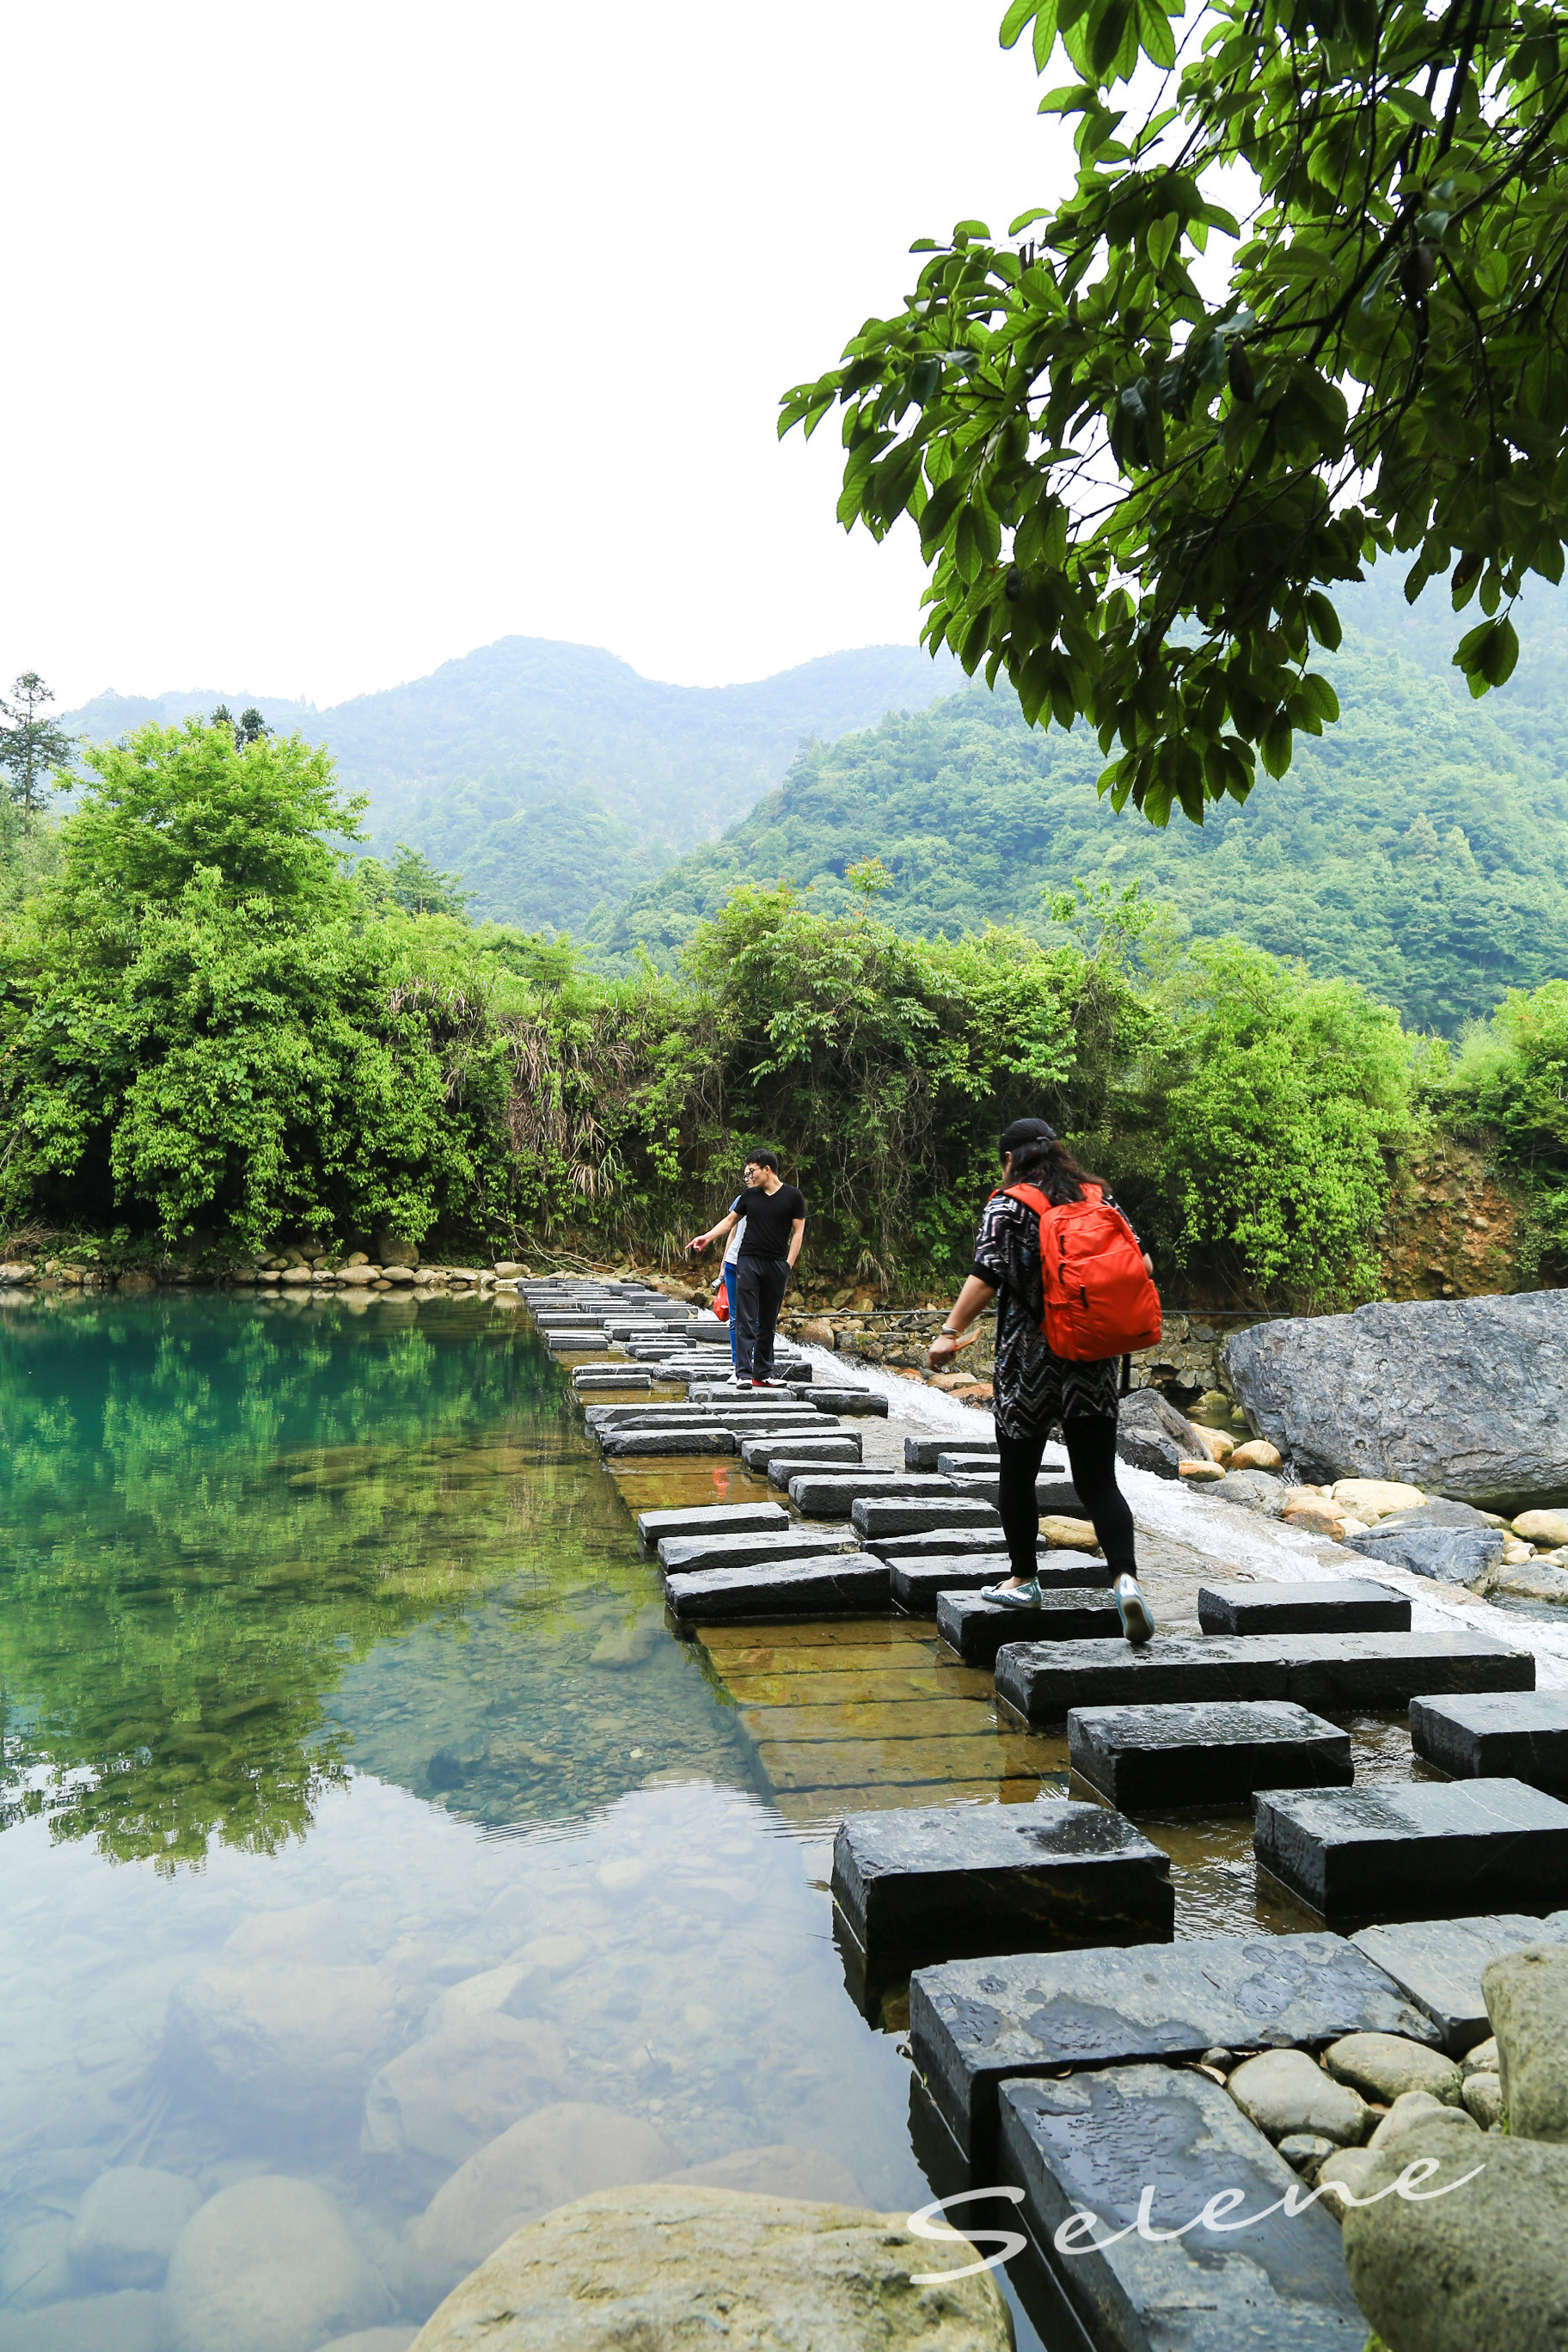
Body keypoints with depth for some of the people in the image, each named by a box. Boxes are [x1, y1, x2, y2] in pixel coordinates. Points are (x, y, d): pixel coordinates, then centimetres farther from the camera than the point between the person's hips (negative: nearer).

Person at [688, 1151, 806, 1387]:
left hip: (776, 1264, -1)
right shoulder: (749, 1195, 11)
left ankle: (763, 1372, 14)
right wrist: (707, 1237, 10)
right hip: (748, 1262, 1)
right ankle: (744, 1373, -9)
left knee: (768, 1323, 6)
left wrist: (788, 1264, -6)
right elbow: (730, 1220, 22)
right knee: (745, 1321, -7)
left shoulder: (792, 1196, 2)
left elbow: (798, 1232, 2)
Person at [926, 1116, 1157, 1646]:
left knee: (1018, 1474, 13)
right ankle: (1126, 1578, -16)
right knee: (1098, 1479, 3)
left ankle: (1024, 1579, 25)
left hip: (1030, 1360, -4)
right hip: (1095, 1363, 4)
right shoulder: (1100, 1198, 9)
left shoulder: (1007, 1206, -5)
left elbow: (987, 1276, -15)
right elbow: (1141, 1264, 8)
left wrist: (950, 1333, -11)